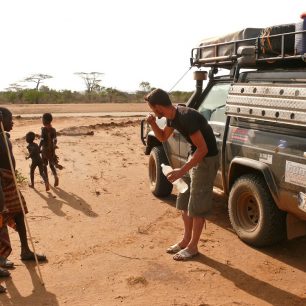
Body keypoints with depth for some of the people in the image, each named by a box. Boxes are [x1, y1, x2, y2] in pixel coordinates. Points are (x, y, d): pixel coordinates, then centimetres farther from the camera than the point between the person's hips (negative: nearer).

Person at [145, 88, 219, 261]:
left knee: (197, 206, 0)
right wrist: (153, 124, -3)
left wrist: (181, 171, -28)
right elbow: (163, 137, 17)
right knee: (184, 202, 14)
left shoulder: (186, 117, -28)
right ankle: (186, 240, 27)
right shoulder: (172, 117, 0)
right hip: (194, 156, 9)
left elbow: (203, 149, -28)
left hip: (207, 159, -9)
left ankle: (193, 247, 13)